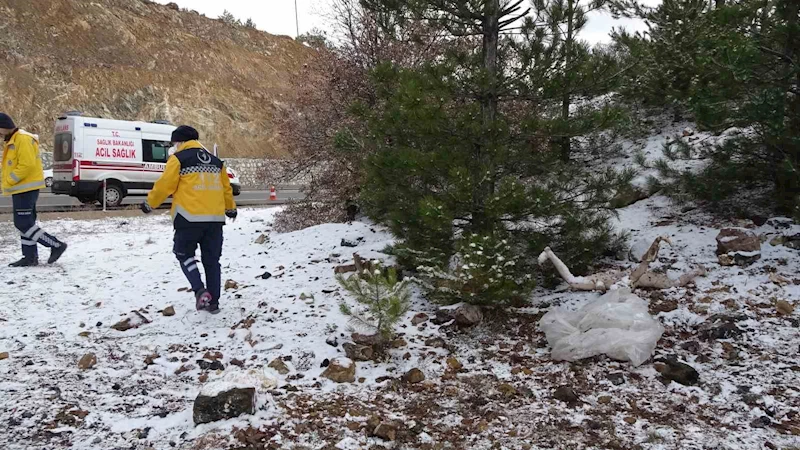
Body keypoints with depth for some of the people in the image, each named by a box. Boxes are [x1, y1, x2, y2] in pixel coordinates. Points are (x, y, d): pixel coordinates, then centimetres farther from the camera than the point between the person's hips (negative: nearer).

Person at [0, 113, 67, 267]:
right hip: (23, 189, 10)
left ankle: (56, 245, -6)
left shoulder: (23, 139, -16)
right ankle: (30, 257, 14)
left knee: (23, 224, -10)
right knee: (26, 223, 10)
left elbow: (27, 165, -23)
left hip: (26, 188, -10)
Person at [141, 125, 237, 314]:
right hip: (215, 218, 5)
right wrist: (230, 208, 37)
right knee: (212, 260, 11)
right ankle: (213, 302, 11)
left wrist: (150, 204, 11)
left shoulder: (178, 159, -1)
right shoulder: (216, 161, 16)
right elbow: (226, 188, 21)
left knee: (185, 254, 12)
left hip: (190, 217, -5)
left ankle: (200, 291, -7)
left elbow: (164, 185, -4)